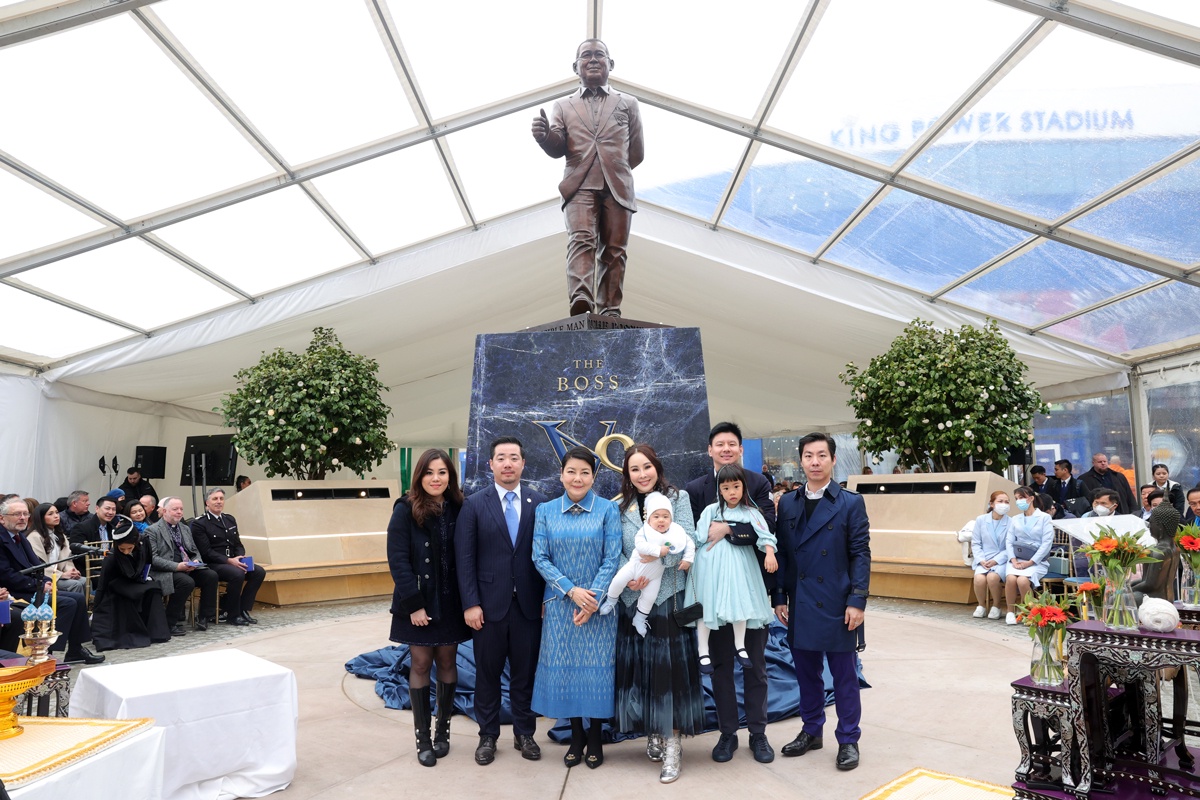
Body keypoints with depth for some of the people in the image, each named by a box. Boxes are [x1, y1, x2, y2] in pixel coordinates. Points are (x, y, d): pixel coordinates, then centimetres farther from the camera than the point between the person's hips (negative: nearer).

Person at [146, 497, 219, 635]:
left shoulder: (186, 529, 21)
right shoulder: (152, 530, -1)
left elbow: (195, 551, 22)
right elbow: (153, 558, -10)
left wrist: (196, 561, -3)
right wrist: (177, 566, -21)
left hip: (188, 568, 6)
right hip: (165, 572, -6)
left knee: (211, 576, -19)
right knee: (187, 582, -34)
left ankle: (204, 618, -8)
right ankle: (171, 622, -17)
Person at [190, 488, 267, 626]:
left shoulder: (230, 520, 15)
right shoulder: (199, 523, -7)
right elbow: (206, 552, -14)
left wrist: (240, 558, -7)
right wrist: (229, 560, -23)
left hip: (232, 561, 7)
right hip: (212, 565, -7)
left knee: (259, 572, -15)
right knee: (237, 574, -33)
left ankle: (243, 610, -7)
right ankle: (233, 615, -15)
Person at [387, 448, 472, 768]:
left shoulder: (458, 509, -1)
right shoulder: (406, 510, -9)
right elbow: (398, 560, -12)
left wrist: (468, 600, -4)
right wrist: (414, 604, -16)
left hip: (451, 601, 3)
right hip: (418, 602, -2)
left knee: (447, 663, 9)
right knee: (421, 664, 5)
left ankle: (443, 731, 24)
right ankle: (423, 738, 16)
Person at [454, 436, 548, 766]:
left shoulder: (540, 502, 1)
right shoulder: (474, 504, -2)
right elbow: (464, 558, -4)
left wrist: (547, 598, -2)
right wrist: (470, 603, -9)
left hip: (529, 604, 1)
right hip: (489, 604, -1)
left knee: (525, 673, 12)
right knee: (487, 673, 12)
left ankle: (524, 733, 29)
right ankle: (488, 736, 28)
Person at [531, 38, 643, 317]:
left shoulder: (628, 103, 20)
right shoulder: (563, 106, 20)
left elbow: (637, 152, 18)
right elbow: (557, 148, 6)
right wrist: (544, 136, -15)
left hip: (617, 187, 1)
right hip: (579, 186, -1)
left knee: (613, 251, -5)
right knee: (581, 240, -21)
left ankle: (610, 312, -8)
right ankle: (581, 300, -39)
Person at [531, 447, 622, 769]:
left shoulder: (608, 509, -4)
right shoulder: (545, 511, 1)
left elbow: (612, 558, -6)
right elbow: (540, 558, -3)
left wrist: (593, 600, -14)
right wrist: (572, 591, -13)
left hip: (599, 604, -1)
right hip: (560, 603, 2)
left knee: (597, 668, 4)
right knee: (565, 667, 7)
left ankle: (595, 738, 22)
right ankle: (576, 736, 23)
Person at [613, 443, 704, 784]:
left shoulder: (678, 498, 0)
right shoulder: (621, 507, 9)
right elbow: (616, 553, 6)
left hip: (669, 594, -3)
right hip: (633, 598, 3)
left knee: (670, 666, -3)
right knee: (639, 666, 8)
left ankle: (673, 745, 5)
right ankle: (652, 735, 23)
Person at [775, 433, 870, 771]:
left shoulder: (851, 502, -3)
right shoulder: (787, 503, 7)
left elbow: (861, 554, -6)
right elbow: (782, 553, 8)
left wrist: (857, 600, -12)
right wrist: (780, 598, 4)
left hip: (837, 605, -3)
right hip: (800, 606, 4)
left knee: (844, 675, 7)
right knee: (806, 673, 14)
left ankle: (848, 740, 22)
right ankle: (811, 731, 31)